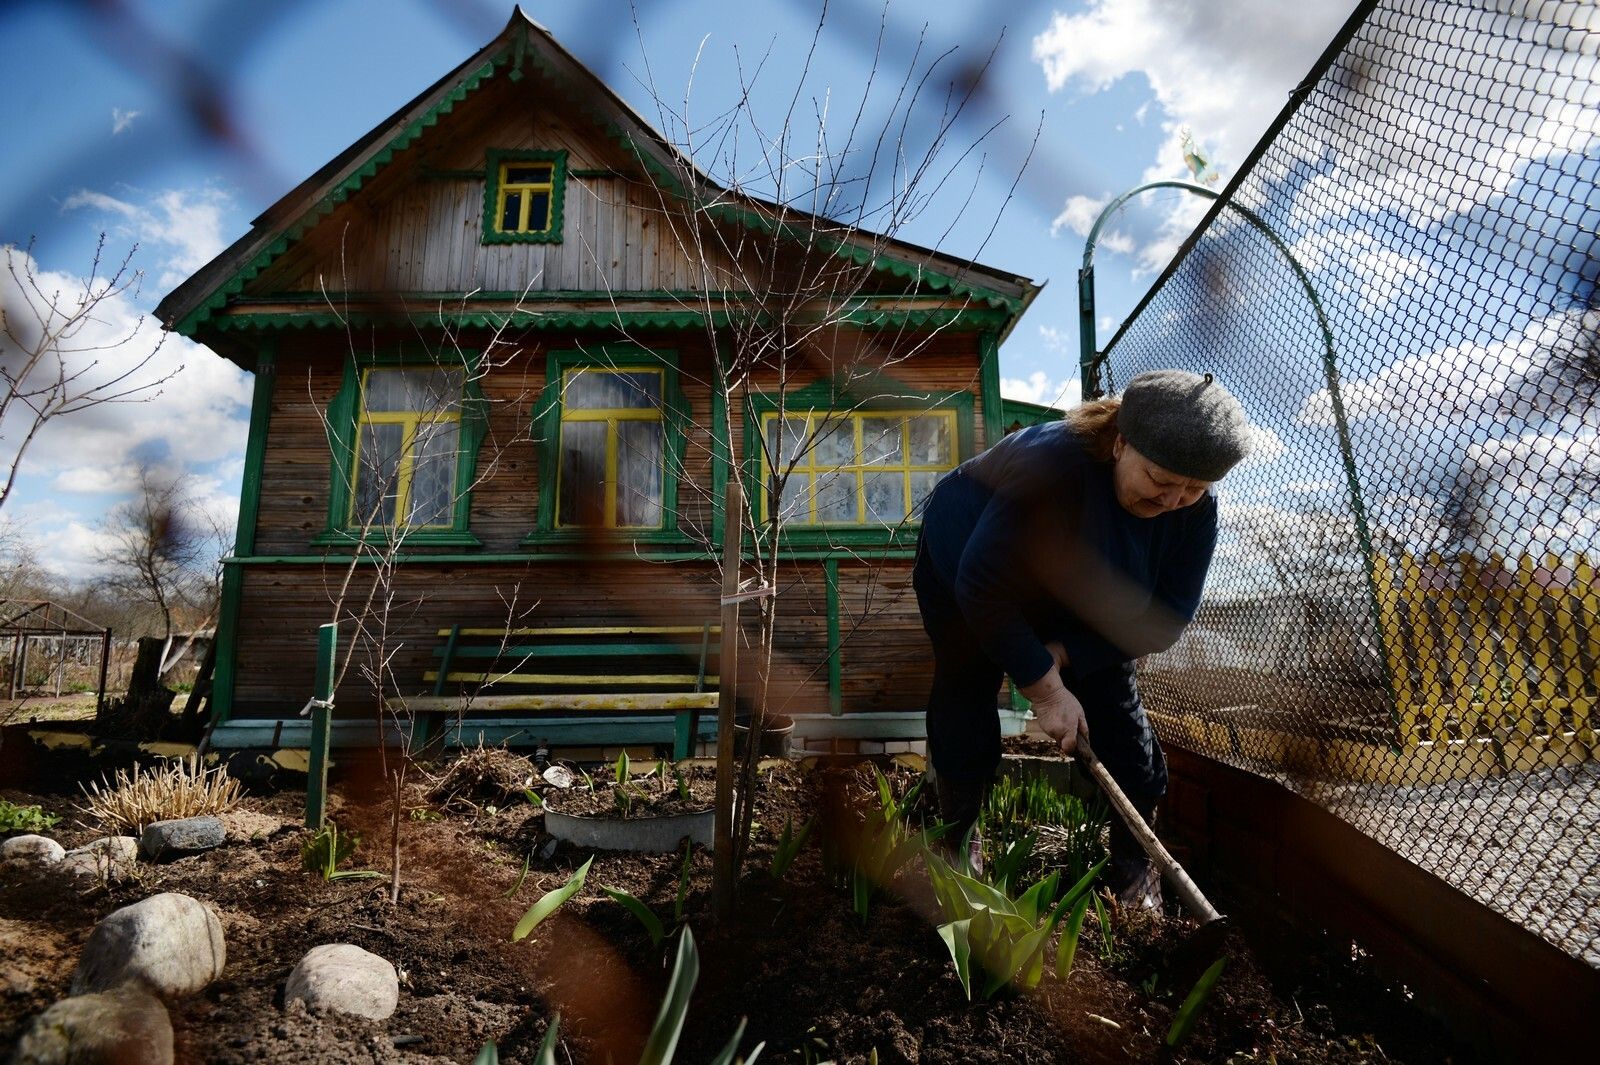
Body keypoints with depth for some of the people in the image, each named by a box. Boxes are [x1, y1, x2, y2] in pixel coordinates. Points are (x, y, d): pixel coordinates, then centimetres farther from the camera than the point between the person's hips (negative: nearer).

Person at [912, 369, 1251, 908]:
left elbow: (1167, 614, -16)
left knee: (1115, 712, -3)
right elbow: (982, 591, -37)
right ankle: (956, 839, 17)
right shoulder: (1051, 465, -41)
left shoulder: (1195, 508, -23)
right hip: (963, 569, -4)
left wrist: (1062, 654, -24)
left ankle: (1135, 867, 15)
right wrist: (1044, 688, -32)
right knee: (966, 707, -6)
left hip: (1076, 608, 4)